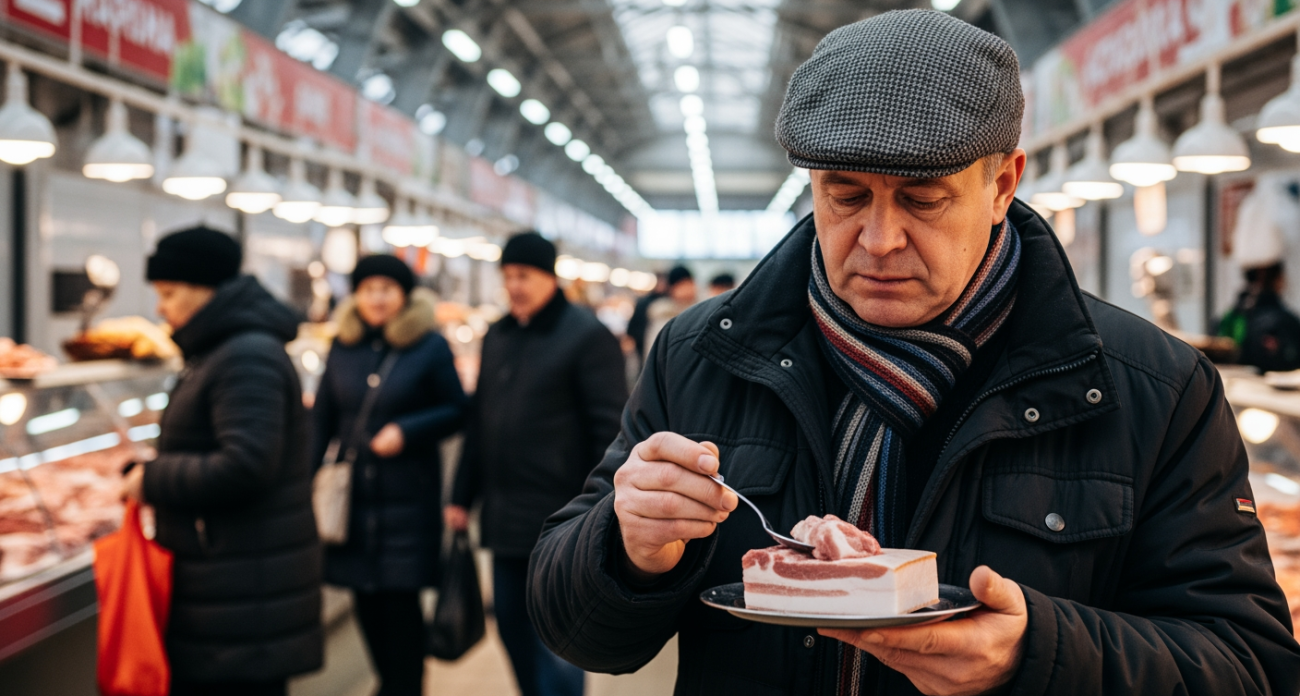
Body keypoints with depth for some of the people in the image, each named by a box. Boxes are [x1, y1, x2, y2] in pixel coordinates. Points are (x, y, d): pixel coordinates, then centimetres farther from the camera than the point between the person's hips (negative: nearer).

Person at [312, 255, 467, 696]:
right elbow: (323, 419, 12)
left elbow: (456, 411, -2)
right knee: (366, 599, 9)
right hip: (352, 495, 4)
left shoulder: (430, 347, -4)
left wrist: (406, 431, -16)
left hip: (408, 498, -4)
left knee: (400, 600, -2)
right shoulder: (343, 348, 7)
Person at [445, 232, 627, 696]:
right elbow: (479, 420, 18)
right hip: (504, 516, 7)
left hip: (558, 516, -7)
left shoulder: (587, 337, -8)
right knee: (512, 623, 14)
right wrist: (463, 496, 17)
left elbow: (610, 431, -12)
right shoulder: (498, 336, 13)